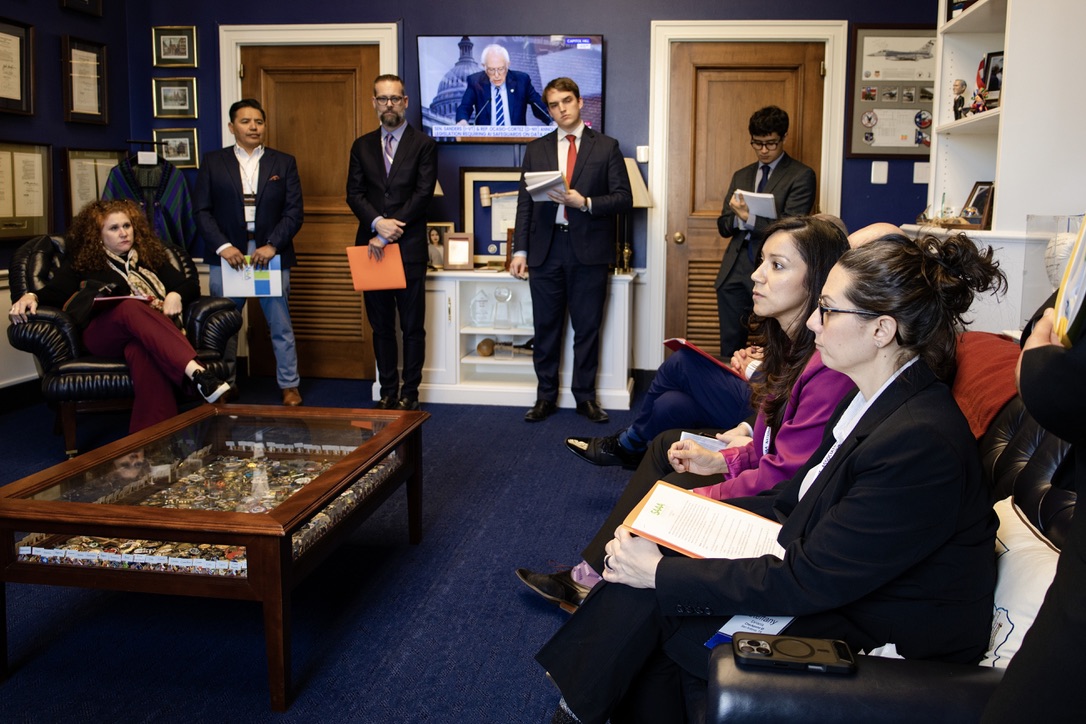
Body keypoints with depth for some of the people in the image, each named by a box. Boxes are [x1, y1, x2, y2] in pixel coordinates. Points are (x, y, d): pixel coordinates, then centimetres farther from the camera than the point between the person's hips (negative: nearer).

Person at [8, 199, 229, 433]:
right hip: (102, 334, -1)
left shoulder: (150, 256, 27)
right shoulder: (82, 262, 21)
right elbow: (54, 293, 6)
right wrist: (30, 297, -17)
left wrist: (175, 296, -2)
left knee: (141, 350, -40)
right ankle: (197, 373, -59)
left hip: (158, 329, 1)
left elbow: (191, 285, 21)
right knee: (131, 308, -39)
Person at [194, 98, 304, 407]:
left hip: (271, 253, 0)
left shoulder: (284, 163, 7)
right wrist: (223, 247, -11)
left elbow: (294, 211, 1)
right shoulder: (213, 162, 7)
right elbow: (202, 210, 2)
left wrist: (272, 245, -12)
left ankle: (289, 385, 15)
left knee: (281, 326, 4)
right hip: (227, 254, 0)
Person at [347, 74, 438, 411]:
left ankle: (410, 393, 10)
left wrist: (388, 234, -14)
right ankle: (388, 391, 18)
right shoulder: (362, 145, 13)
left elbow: (423, 194, -8)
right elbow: (354, 193, 5)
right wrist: (378, 222, -14)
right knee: (381, 326, 9)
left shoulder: (423, 145, 2)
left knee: (412, 326, 2)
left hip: (409, 248, -3)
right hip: (371, 247, 4)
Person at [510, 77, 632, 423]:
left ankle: (585, 397, 17)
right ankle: (546, 397, 18)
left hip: (589, 250, -2)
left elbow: (624, 199, 0)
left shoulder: (606, 147, 5)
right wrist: (520, 250, 2)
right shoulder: (536, 150, 12)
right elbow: (525, 203, 9)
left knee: (587, 327, 5)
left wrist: (585, 203, -16)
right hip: (546, 249, 2)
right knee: (546, 328, 7)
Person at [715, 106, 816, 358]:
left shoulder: (801, 176, -1)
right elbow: (723, 226, 12)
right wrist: (737, 217, -11)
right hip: (735, 274, 5)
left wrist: (748, 218, -19)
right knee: (730, 349, 9)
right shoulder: (741, 176, 17)